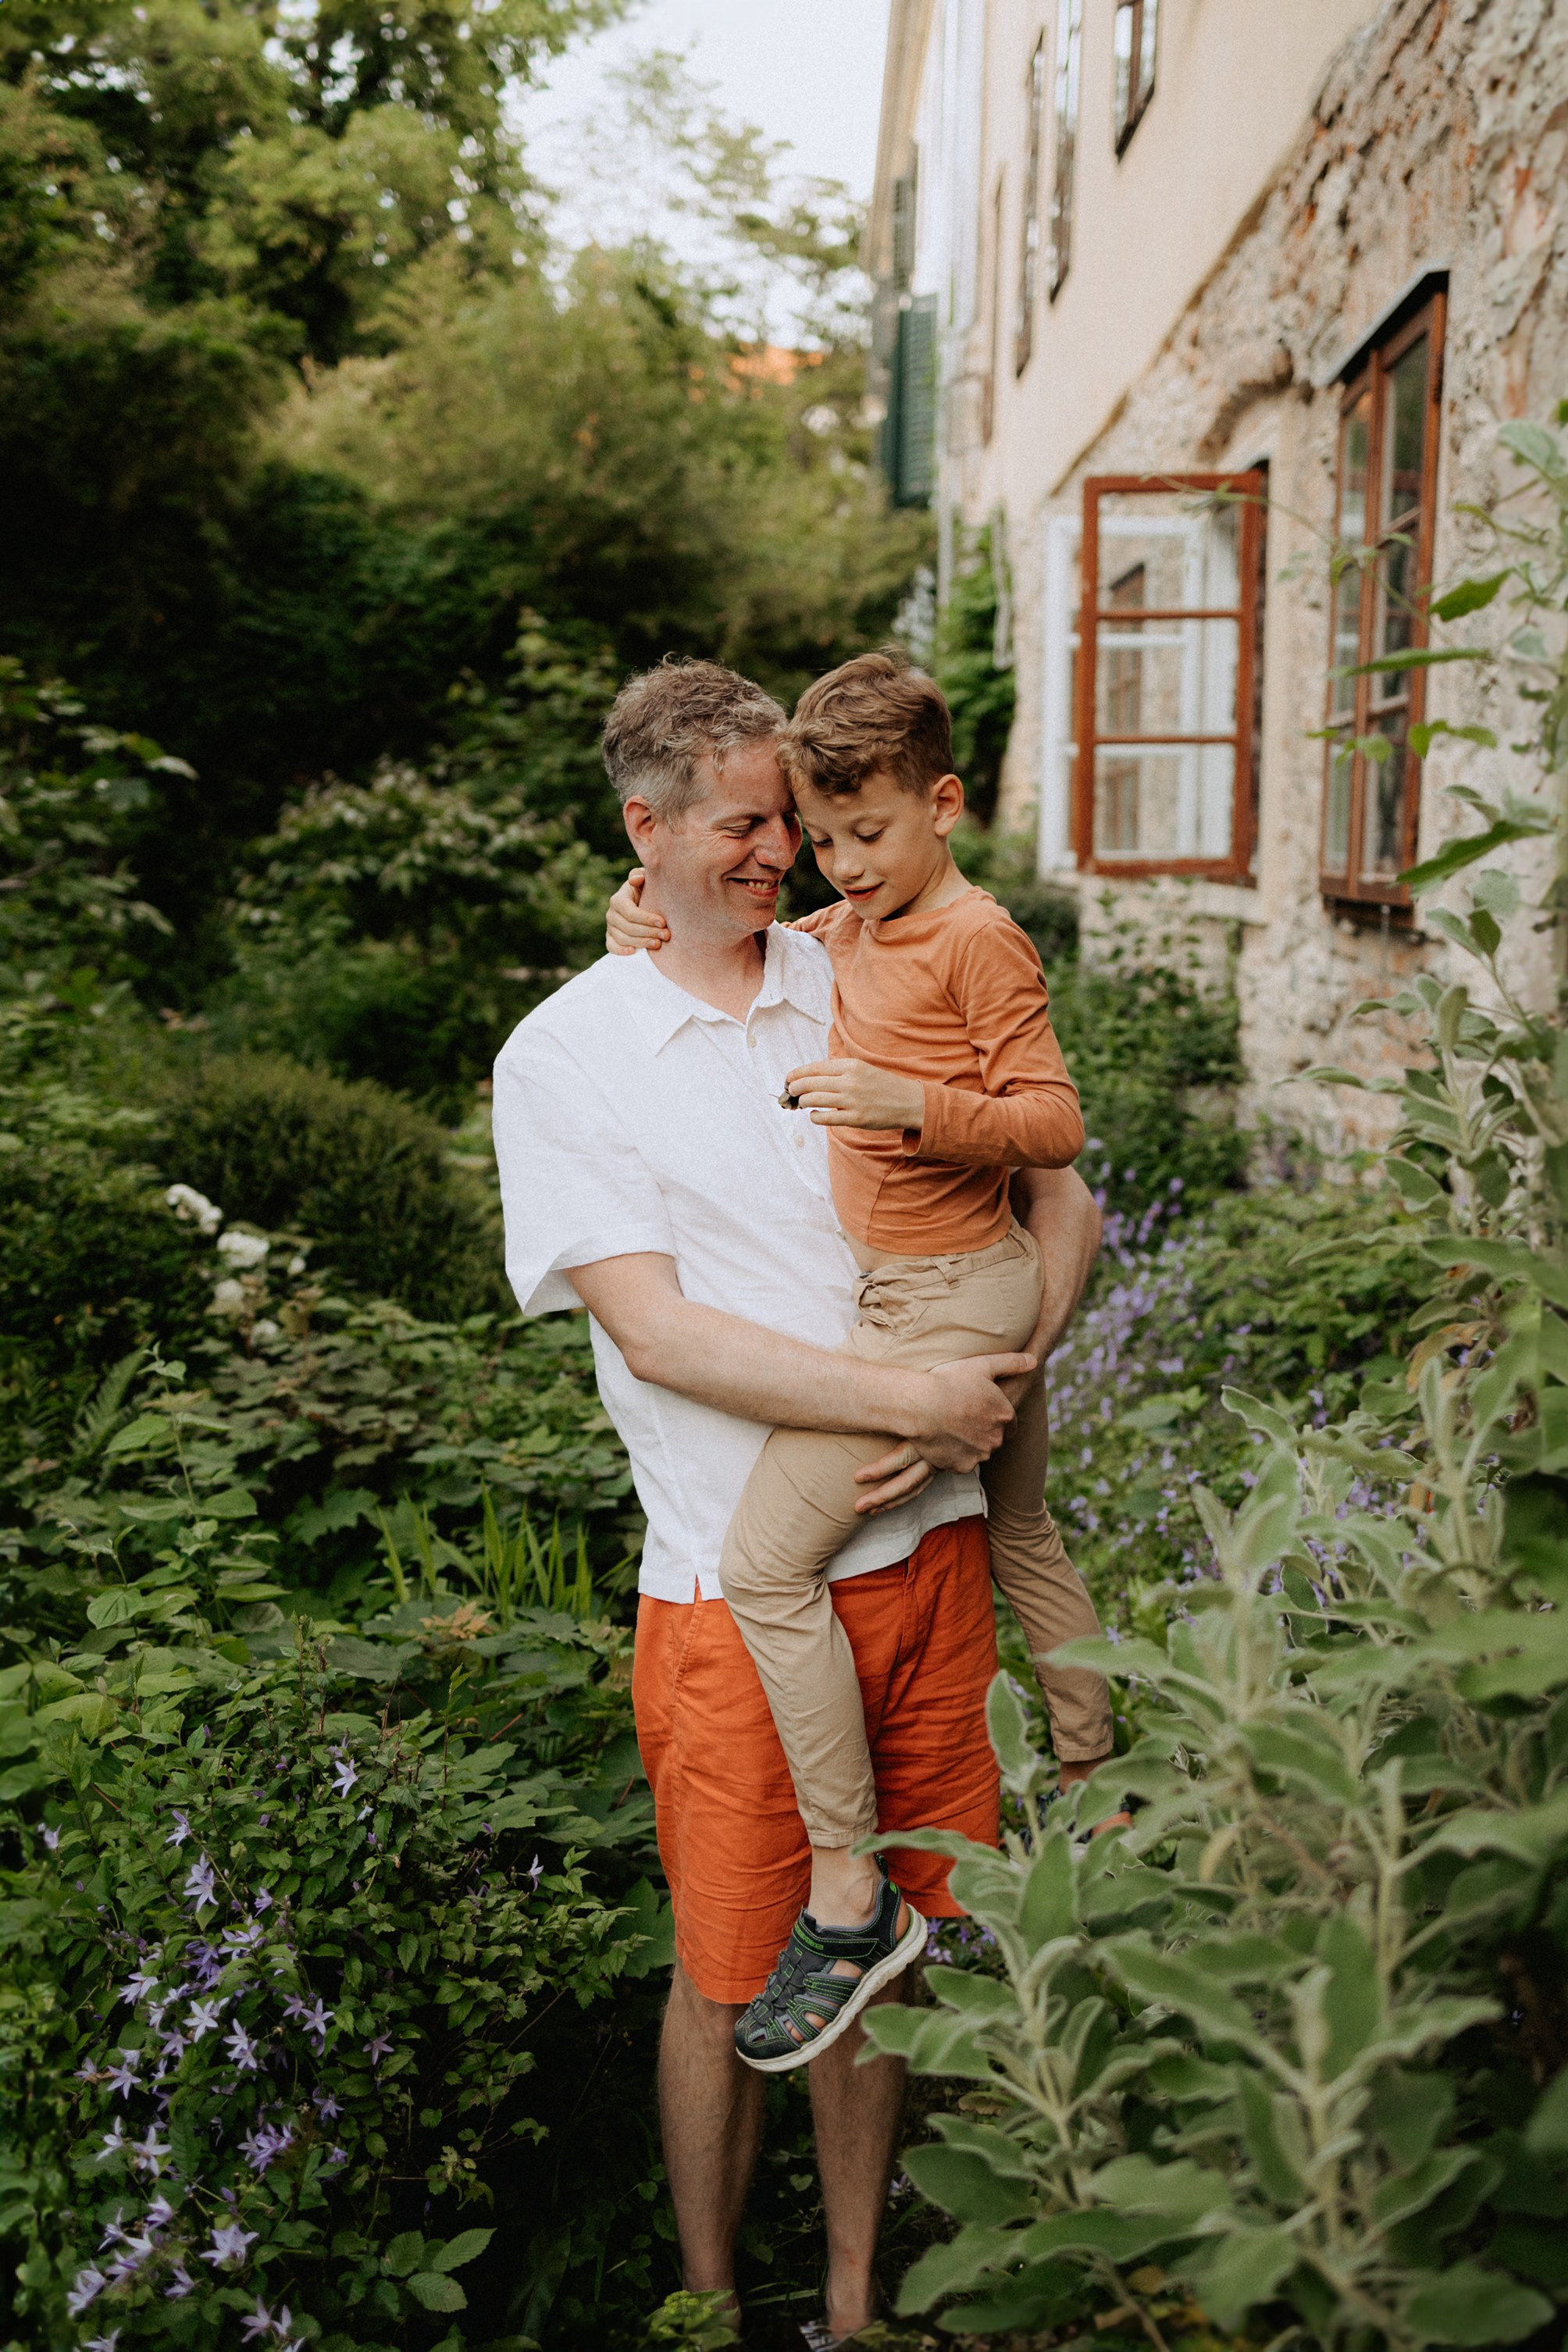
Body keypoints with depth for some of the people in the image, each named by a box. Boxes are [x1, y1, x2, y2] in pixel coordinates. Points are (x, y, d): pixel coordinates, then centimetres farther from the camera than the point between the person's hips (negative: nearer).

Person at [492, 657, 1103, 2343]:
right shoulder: (564, 1055, -4)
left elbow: (1061, 1203, 9)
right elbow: (658, 1332, -13)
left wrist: (998, 1391, -7)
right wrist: (915, 1399, -17)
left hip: (927, 1555, 4)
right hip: (736, 1586, -3)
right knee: (731, 1980, 9)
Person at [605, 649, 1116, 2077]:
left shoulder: (977, 938, -14)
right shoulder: (842, 932, 12)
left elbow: (1057, 1124, -17)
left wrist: (913, 1106, -31)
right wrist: (651, 928, 5)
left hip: (947, 1299, -10)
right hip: (975, 1296, 11)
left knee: (767, 1560, -16)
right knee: (1020, 1540, 23)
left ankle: (851, 1902, -8)